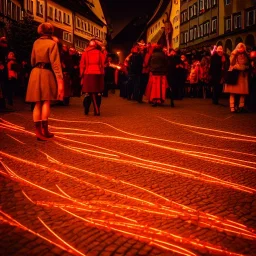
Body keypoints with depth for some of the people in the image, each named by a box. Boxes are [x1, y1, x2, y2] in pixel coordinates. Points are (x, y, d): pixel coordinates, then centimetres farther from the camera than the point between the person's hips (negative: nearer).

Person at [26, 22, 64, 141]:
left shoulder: (36, 43, 11)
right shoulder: (52, 43, -5)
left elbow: (32, 60, 17)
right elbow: (55, 63, -13)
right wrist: (60, 79, -15)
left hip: (35, 73, 5)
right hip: (46, 73, -5)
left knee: (37, 103, 6)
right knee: (46, 102, 2)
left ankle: (38, 131, 3)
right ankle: (44, 129, -1)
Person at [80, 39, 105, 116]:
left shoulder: (85, 53, 5)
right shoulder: (100, 53, 6)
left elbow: (82, 65, 2)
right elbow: (103, 64, 4)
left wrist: (82, 75, 8)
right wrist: (102, 74, 10)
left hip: (88, 75, 0)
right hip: (98, 74, 0)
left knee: (88, 92, 7)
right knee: (97, 93, 3)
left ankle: (86, 111, 7)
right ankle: (97, 111, -1)